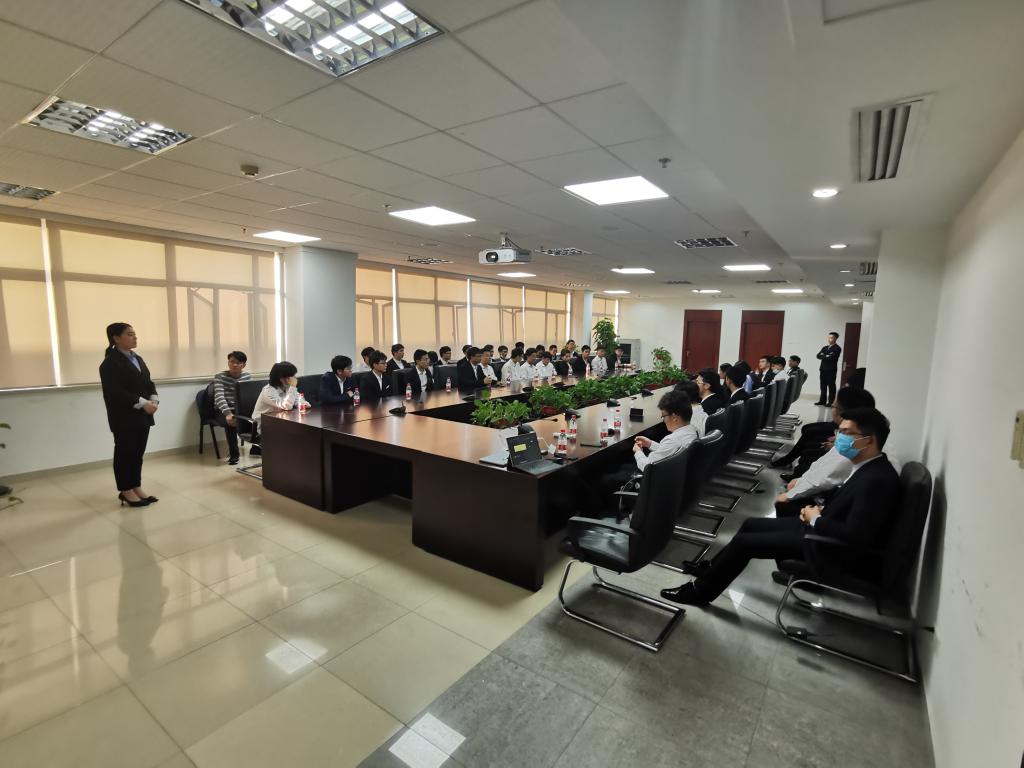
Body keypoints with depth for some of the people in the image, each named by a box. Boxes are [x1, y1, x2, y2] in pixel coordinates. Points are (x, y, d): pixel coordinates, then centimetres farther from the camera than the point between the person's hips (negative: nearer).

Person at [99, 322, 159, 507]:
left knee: (138, 453, 12)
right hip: (124, 418, -7)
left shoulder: (138, 359, 14)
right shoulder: (110, 363, -10)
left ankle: (136, 487, 21)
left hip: (142, 416, 7)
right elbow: (115, 392, -19)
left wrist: (154, 400, -6)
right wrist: (143, 403, -22)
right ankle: (126, 491, 14)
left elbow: (149, 383, 13)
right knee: (125, 453, 3)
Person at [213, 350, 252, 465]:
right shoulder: (220, 377, -7)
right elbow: (219, 397, -22)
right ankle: (233, 454, -16)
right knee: (231, 421, -36)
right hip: (223, 411, -3)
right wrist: (228, 413, -39)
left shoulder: (248, 376, 4)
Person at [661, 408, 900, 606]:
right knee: (751, 524, 14)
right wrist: (820, 510, -1)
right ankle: (713, 568, 31)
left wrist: (816, 519, -18)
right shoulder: (868, 468, 3)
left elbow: (854, 537, -33)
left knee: (744, 542, -6)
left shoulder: (876, 480, -28)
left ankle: (700, 591, 11)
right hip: (821, 530, 9)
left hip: (834, 550, -9)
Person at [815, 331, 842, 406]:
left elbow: (832, 357, -16)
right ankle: (822, 401, 13)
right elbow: (818, 356, 7)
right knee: (823, 386, 8)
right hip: (823, 369, 6)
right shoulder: (825, 347, 20)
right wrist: (826, 356, -8)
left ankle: (831, 402, -1)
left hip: (831, 370, -6)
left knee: (831, 386, -3)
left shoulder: (837, 348, -2)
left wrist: (823, 356, -1)